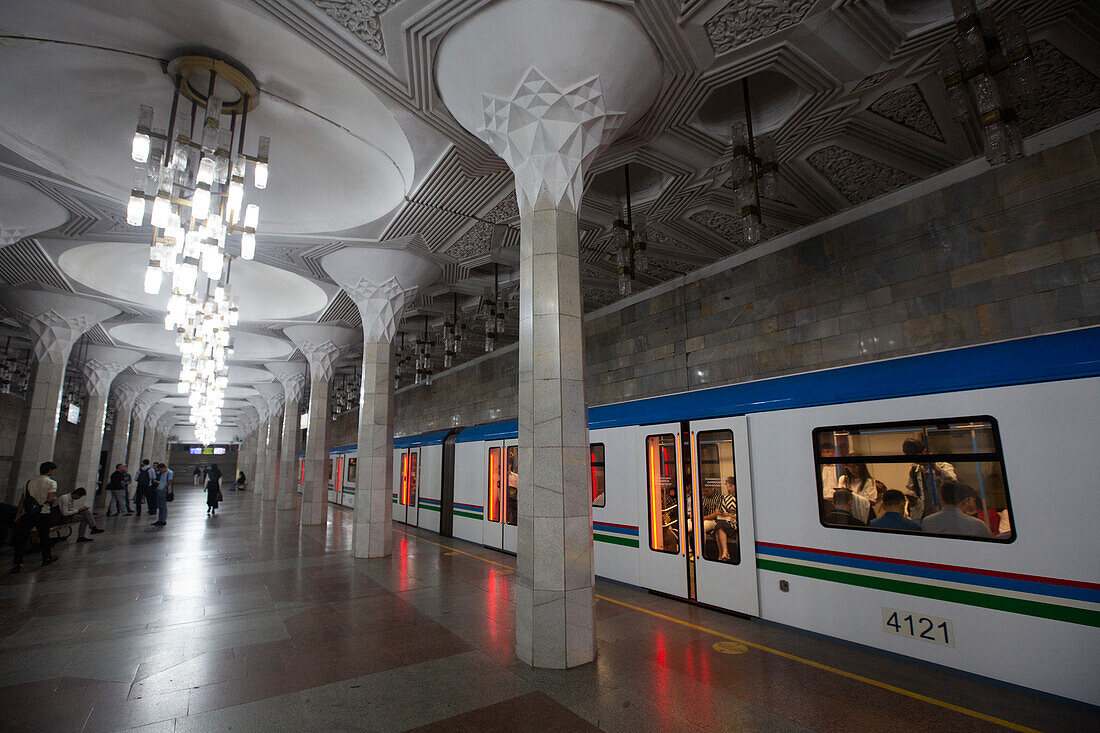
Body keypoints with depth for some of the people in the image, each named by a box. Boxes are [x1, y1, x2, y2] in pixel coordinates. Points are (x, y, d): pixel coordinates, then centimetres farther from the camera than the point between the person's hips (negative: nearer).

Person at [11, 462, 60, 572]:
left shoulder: (29, 482, 11)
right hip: (42, 513, -3)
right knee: (44, 536, 13)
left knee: (21, 538, 4)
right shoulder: (51, 482, -5)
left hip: (26, 513, 3)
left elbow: (22, 499, 10)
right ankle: (46, 558, 28)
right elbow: (50, 499, -15)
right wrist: (55, 499, 8)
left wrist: (18, 515, 13)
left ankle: (17, 563, 0)